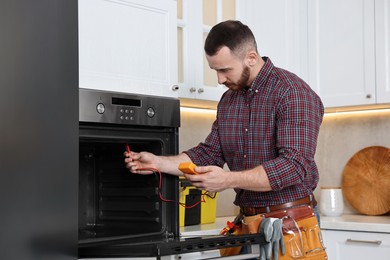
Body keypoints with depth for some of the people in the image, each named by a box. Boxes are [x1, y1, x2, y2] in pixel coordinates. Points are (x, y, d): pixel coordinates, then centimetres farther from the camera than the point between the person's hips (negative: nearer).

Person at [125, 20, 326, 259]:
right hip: (247, 221, 6)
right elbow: (208, 154, 11)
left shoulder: (293, 93, -15)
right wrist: (158, 162, -2)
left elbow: (295, 165, -23)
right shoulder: (228, 100, 9)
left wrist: (229, 180, -28)